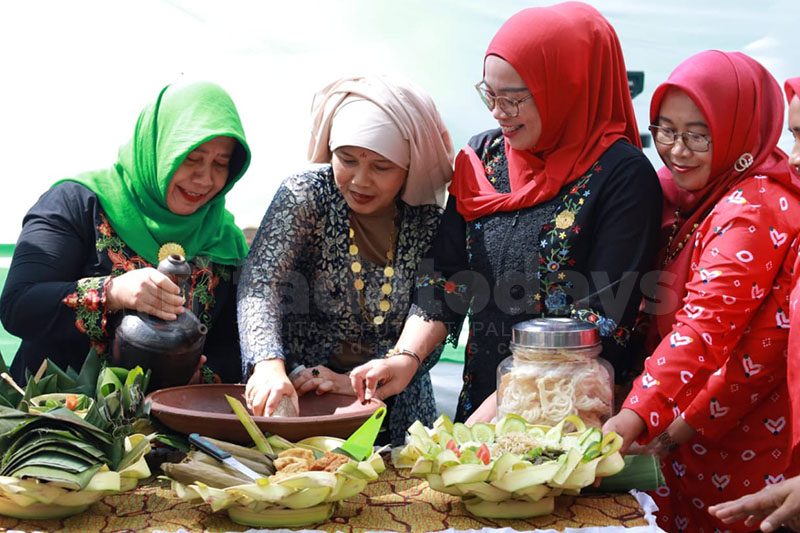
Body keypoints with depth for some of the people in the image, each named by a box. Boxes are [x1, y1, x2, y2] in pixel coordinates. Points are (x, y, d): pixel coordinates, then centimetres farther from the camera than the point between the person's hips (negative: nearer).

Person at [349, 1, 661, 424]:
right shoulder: (483, 156, 5)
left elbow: (603, 319, -15)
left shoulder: (622, 175, -12)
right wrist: (406, 357, -10)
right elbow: (445, 276, 4)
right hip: (478, 400, 5)